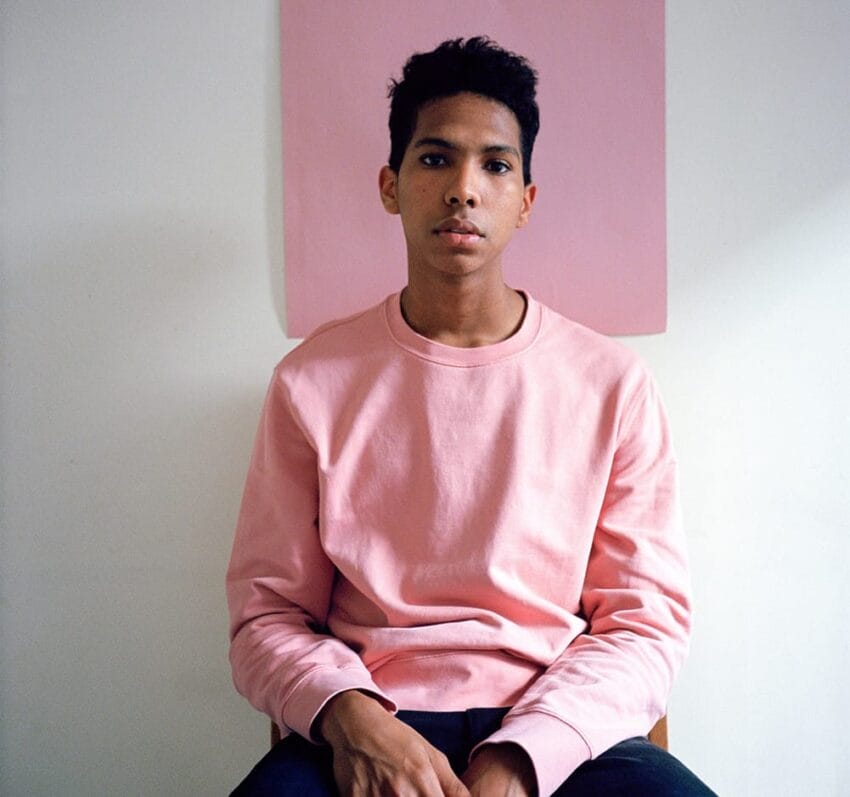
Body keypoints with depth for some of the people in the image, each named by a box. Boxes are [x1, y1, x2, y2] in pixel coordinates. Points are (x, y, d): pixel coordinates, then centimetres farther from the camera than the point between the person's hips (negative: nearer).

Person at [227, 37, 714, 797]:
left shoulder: (612, 384, 4)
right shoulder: (313, 379, 5)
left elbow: (648, 620, 2)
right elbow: (267, 614, 5)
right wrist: (352, 717, -15)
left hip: (559, 734, 2)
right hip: (367, 729, -1)